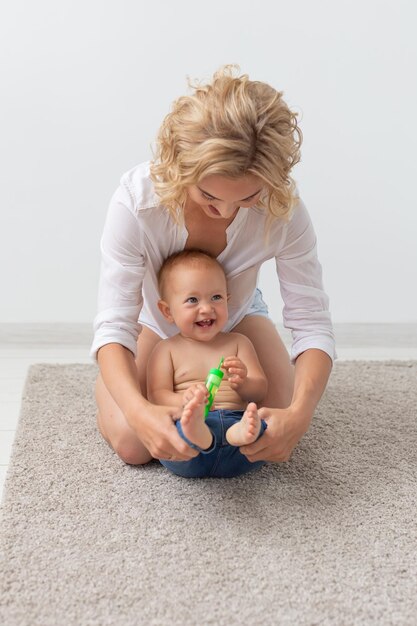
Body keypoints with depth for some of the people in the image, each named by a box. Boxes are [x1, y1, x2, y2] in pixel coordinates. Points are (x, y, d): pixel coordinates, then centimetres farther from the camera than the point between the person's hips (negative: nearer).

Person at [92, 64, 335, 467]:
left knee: (278, 444, -10)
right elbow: (113, 325, -37)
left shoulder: (283, 208, -34)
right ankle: (106, 379, 19)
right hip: (157, 320, -1)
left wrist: (299, 414, -47)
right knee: (132, 444, -18)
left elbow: (311, 322, -29)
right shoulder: (137, 198, -38)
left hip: (236, 317, 2)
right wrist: (138, 410, -56)